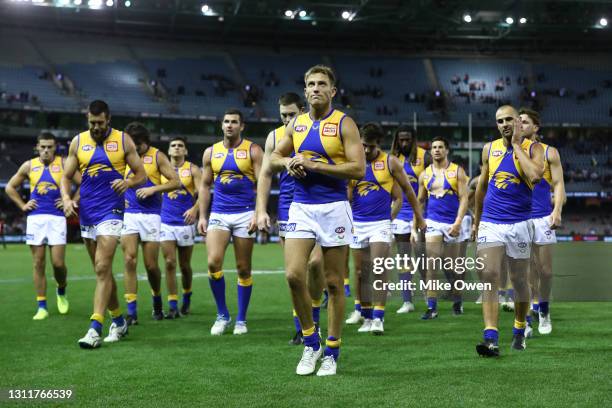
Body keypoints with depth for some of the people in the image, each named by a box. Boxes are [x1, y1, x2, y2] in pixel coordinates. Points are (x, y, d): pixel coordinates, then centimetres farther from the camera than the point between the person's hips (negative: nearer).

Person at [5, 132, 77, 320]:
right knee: (38, 264, 1)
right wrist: (23, 205, 8)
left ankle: (61, 291, 24)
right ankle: (41, 307, 5)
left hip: (57, 218, -2)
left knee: (58, 263, -7)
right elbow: (10, 187, 18)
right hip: (35, 218, 2)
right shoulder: (29, 166, 8)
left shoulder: (63, 164, 3)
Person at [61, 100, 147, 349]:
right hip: (86, 213, 4)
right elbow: (66, 177, 11)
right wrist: (66, 199, -8)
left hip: (111, 211, -4)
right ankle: (118, 321, 25)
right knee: (103, 271, 12)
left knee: (102, 268, -16)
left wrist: (129, 182, -19)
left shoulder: (123, 140, 1)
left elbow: (141, 175, 3)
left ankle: (95, 329, -20)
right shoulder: (78, 142, 8)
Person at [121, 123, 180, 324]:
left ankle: (157, 302, 29)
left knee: (151, 265, 2)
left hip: (151, 215, -2)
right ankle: (132, 312, -8)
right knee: (129, 261, -10)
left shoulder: (157, 156, 1)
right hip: (128, 214, 2)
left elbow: (176, 182, -2)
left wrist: (153, 189, -14)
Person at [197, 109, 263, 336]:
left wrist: (258, 214, -14)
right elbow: (205, 185, 14)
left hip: (244, 214, -2)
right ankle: (222, 315, 1)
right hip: (218, 215, 2)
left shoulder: (253, 150, 0)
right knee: (213, 262, -15)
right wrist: (202, 216, 7)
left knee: (243, 269, 4)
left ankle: (241, 319, 16)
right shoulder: (211, 152, 9)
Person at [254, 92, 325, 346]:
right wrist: (261, 210, 2)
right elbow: (265, 175, 10)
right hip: (288, 209, 2)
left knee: (314, 262, -14)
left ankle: (313, 319, 7)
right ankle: (301, 329, 9)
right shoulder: (274, 137, 8)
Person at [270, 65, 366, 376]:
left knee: (334, 283, 2)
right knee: (293, 274, -10)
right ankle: (310, 342, 7)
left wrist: (314, 165, -16)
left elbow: (358, 168, -13)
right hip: (301, 208, 4)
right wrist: (288, 162, -2)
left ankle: (331, 351, 14)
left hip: (334, 208, -4)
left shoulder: (344, 124, -4)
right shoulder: (296, 124, 10)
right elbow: (274, 158, 22)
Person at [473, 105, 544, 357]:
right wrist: (476, 220, 22)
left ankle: (519, 332, 30)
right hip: (490, 223, 2)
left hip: (519, 224, -2)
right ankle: (491, 338, -19)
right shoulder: (489, 149, 7)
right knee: (489, 276, -13)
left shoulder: (532, 148, -3)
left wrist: (516, 145, -15)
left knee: (519, 280, 10)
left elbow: (535, 176, -24)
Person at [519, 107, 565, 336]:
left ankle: (544, 311, 23)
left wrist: (557, 211, -14)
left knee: (545, 270, 3)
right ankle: (527, 318, 3)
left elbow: (558, 184, 1)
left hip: (542, 218, -1)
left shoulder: (549, 153, 5)